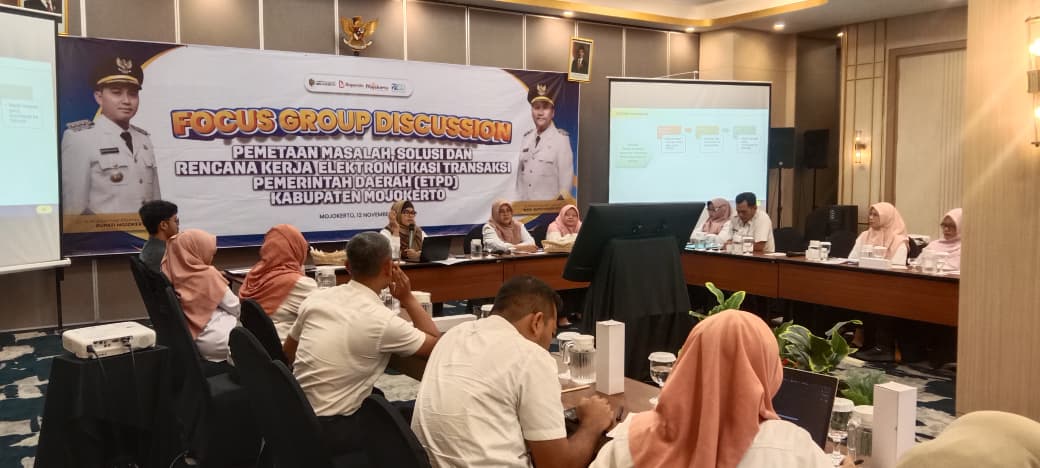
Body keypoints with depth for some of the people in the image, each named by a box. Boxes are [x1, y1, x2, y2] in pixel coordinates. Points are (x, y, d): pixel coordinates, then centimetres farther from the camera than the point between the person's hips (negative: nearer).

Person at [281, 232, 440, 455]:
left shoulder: (316, 298, -1)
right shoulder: (381, 321, -19)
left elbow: (287, 354, 15)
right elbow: (438, 345, -4)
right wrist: (408, 299, 1)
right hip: (330, 432, -7)